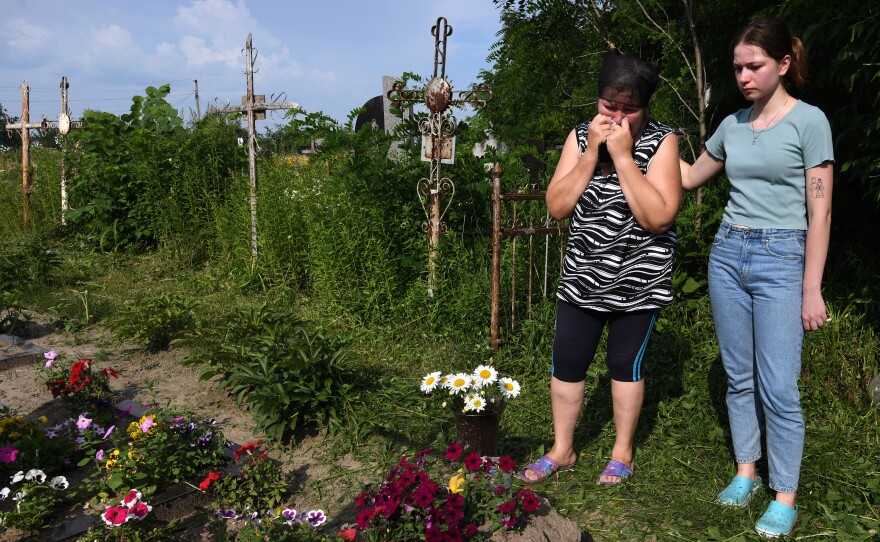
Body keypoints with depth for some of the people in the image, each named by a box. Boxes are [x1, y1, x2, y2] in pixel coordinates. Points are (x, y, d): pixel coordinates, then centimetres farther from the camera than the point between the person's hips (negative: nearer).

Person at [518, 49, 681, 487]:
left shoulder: (661, 142, -10)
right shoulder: (581, 136, 0)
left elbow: (658, 217, -22)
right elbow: (557, 206, -7)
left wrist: (623, 156, -24)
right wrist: (591, 154, -16)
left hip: (638, 278, -3)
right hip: (583, 275, 3)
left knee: (626, 363, 9)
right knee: (567, 363, 6)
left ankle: (622, 452, 29)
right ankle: (562, 450, 25)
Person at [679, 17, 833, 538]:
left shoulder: (808, 120, -5)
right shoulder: (733, 125, 10)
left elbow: (819, 211, -7)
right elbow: (690, 178, 24)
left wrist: (812, 290, -9)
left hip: (780, 259, -5)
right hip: (727, 254, 5)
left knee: (778, 387, -4)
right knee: (739, 377, 11)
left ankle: (785, 497, 10)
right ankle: (747, 472, 25)